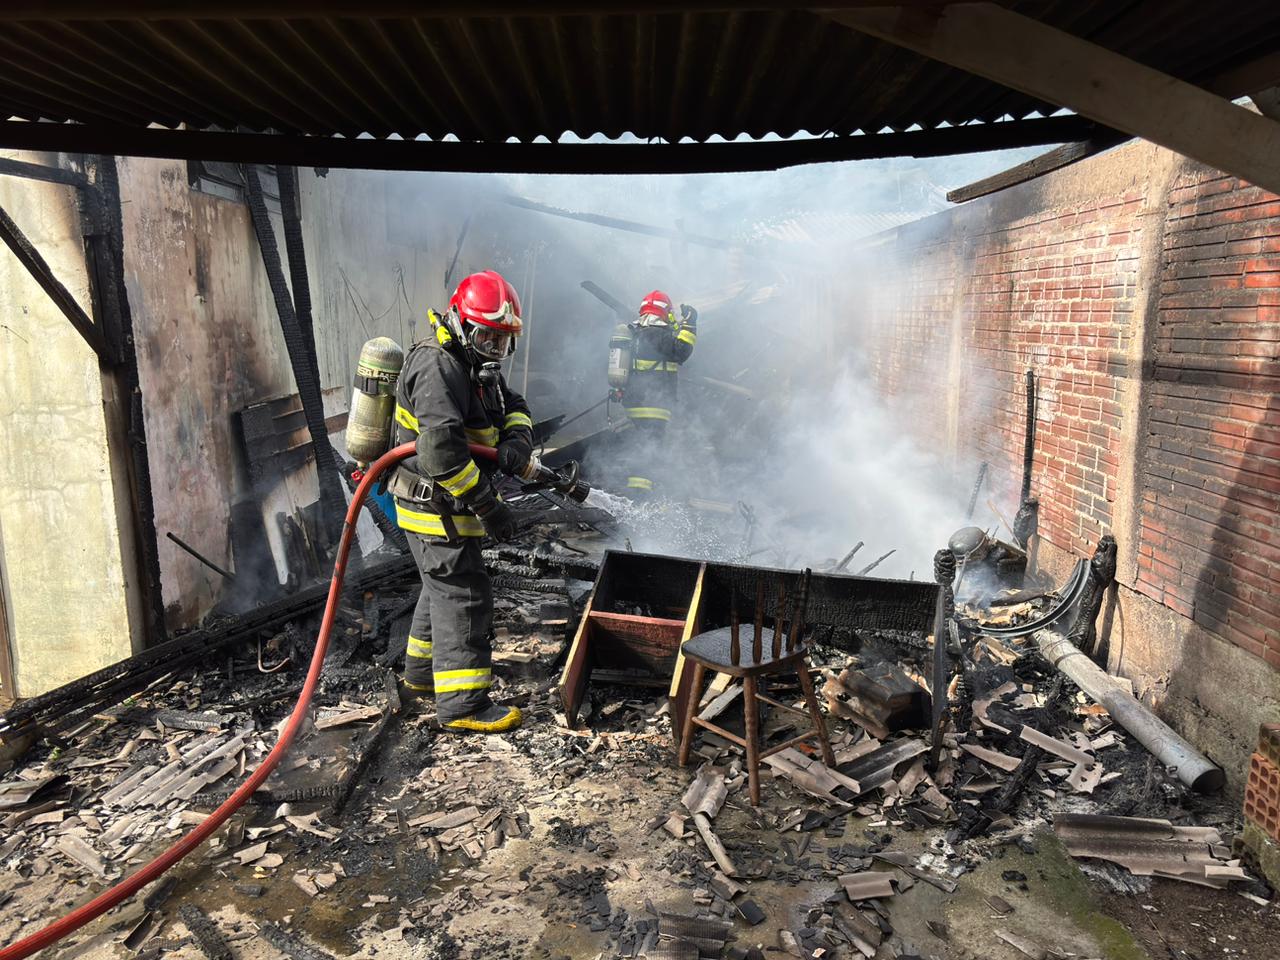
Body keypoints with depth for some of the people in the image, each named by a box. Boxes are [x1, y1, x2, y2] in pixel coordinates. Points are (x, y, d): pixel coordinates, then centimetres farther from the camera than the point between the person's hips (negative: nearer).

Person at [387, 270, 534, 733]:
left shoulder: (474, 365, 12)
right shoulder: (438, 367, -22)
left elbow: (513, 407, 13)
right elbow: (441, 448, -32)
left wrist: (516, 442, -11)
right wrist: (488, 505, -30)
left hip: (446, 504, 11)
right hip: (436, 508, -11)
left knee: (443, 589, 23)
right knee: (463, 596, -6)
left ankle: (422, 675, 39)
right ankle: (462, 703, 3)